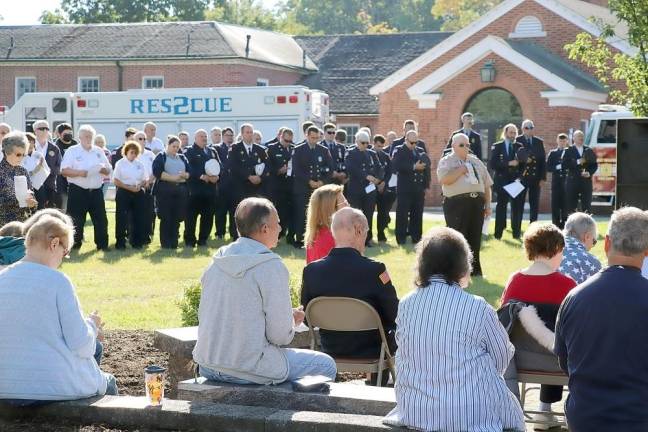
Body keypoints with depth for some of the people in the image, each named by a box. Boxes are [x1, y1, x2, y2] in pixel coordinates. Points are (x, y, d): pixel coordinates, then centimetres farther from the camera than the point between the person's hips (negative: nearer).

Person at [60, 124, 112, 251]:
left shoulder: (99, 151, 13)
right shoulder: (72, 151, 0)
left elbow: (109, 170, 15)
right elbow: (64, 170, -9)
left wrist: (103, 169, -8)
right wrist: (79, 173, -21)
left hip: (96, 191, 4)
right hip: (77, 191, -4)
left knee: (101, 219, 4)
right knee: (77, 220, -1)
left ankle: (102, 244, 11)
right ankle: (75, 244, 9)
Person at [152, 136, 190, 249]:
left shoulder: (182, 158, 19)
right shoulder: (161, 157, 4)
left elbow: (190, 172, 12)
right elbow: (157, 172, -10)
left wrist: (184, 175, -11)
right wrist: (173, 178, -16)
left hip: (181, 190, 4)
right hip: (165, 190, -4)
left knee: (177, 218, 2)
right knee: (166, 218, -4)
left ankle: (174, 243, 9)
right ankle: (165, 243, 2)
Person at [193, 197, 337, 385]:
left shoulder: (217, 261, 6)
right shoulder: (271, 266, -15)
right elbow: (281, 335, -16)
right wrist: (293, 319, 8)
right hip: (250, 371, -8)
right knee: (326, 366, 9)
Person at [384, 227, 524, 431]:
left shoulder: (405, 305, -5)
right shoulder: (477, 309, -16)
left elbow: (404, 353, 7)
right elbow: (503, 358, -3)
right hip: (472, 415, -4)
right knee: (511, 411, 27)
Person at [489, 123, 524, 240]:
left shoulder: (519, 147, 9)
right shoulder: (497, 147, 0)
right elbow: (492, 165, -10)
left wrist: (520, 176, -8)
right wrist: (508, 164, -17)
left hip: (516, 181, 2)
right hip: (502, 182, -2)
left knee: (517, 208, -2)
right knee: (501, 208, 2)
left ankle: (516, 232, 4)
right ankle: (498, 233, 6)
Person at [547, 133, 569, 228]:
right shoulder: (552, 153, 11)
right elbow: (548, 167, 3)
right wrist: (557, 167, -12)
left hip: (567, 182, -1)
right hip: (556, 182, 1)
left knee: (566, 204, -1)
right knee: (555, 205, 0)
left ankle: (564, 225, 5)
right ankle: (556, 226, 5)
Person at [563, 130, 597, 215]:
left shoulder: (589, 151, 12)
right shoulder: (569, 151, 3)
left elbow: (595, 165, 12)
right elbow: (565, 165, -9)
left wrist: (589, 173, -7)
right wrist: (578, 162, -15)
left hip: (586, 181, 2)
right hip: (572, 181, -2)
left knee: (587, 207, -1)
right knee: (571, 206, -3)